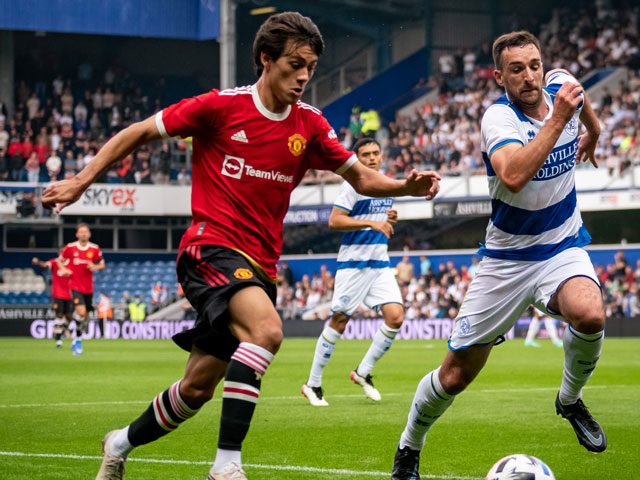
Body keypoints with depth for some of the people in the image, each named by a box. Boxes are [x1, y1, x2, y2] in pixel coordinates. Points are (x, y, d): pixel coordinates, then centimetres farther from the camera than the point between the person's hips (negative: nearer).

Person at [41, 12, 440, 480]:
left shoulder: (310, 125, 6)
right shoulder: (221, 107, -7)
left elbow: (360, 177, 15)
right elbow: (138, 133, 2)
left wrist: (407, 186, -5)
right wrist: (81, 181, -1)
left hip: (259, 266, 6)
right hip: (211, 247, -6)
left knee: (197, 389, 9)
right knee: (266, 329, -34)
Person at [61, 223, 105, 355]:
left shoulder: (95, 249, 0)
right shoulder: (70, 248, -4)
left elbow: (102, 264, 11)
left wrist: (96, 267, -11)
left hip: (88, 288, 3)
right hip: (75, 286, -3)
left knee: (85, 318, 8)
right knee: (81, 312, -23)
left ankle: (76, 342, 29)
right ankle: (78, 339, -5)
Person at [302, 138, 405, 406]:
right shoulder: (353, 185, -9)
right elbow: (334, 221, -17)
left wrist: (390, 221, 5)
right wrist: (371, 223, -23)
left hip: (380, 264, 6)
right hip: (354, 262, -6)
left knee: (395, 316, -9)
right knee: (339, 321, -3)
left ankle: (363, 373, 6)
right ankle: (313, 384, 8)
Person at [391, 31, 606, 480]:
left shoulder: (561, 85, -6)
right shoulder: (499, 118, -21)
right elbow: (513, 175, -43)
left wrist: (593, 130, 36)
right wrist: (558, 120, -42)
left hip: (563, 247, 3)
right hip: (508, 256, -3)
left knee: (589, 315, -32)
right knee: (456, 375, 1)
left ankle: (570, 400, -2)